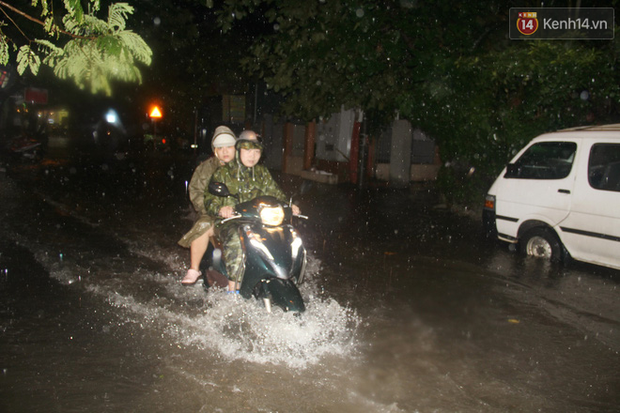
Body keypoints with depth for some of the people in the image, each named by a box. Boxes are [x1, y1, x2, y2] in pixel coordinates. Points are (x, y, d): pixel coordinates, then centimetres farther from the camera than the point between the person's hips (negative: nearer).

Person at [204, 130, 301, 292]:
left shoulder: (262, 173, 18)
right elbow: (210, 198, -3)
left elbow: (275, 194, 16)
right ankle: (232, 286, -33)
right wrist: (220, 209, -26)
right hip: (229, 222, -4)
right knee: (235, 239, -37)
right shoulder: (223, 173, 4)